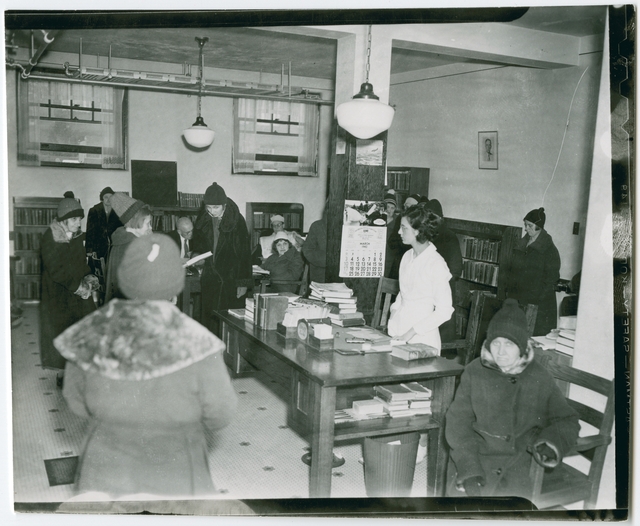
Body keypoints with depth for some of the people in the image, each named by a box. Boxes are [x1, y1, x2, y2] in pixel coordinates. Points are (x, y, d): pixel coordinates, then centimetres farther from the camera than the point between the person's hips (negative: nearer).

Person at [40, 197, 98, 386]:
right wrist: (77, 286, -22)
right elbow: (55, 269, -18)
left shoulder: (76, 236, 6)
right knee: (60, 334, 3)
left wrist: (88, 277, -5)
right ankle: (62, 375, 17)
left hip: (78, 293, 6)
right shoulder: (50, 238, -13)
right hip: (57, 294, -6)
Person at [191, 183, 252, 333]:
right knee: (208, 320, 5)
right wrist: (197, 254, 1)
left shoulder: (236, 220, -10)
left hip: (230, 281, -4)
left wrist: (243, 282, -9)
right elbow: (197, 241, 23)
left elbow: (244, 252, -8)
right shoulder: (203, 219, 5)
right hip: (209, 279, 5)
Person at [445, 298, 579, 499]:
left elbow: (567, 420, 14)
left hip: (522, 460, 1)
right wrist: (469, 469, -14)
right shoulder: (475, 372, 1)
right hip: (481, 457, -1)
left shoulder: (539, 378, 4)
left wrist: (552, 442, -9)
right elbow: (458, 421, -1)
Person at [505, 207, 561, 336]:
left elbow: (552, 278, -9)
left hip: (538, 305, -6)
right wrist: (509, 290, 9)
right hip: (517, 299, 6)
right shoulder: (520, 245, 14)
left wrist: (539, 298, -16)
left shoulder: (549, 250, -6)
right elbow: (511, 270, 19)